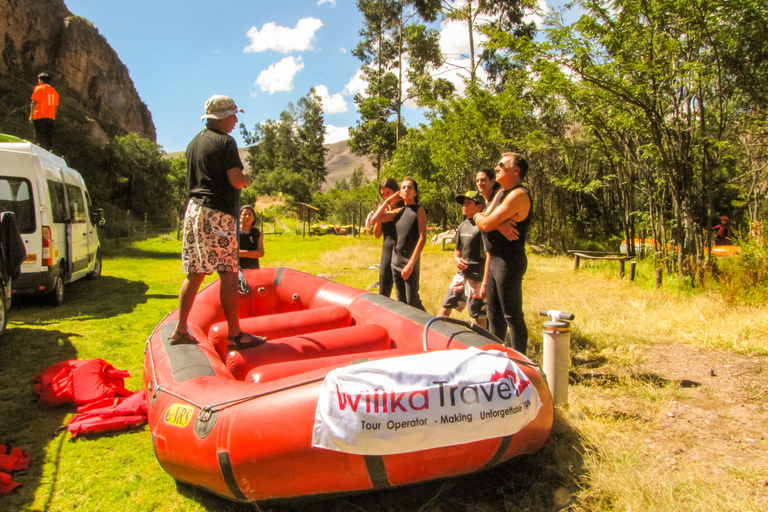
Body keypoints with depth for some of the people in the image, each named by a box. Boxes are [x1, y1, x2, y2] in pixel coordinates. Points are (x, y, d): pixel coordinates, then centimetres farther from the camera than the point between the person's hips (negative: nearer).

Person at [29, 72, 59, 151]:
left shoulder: (39, 89, 0)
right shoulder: (54, 91, 16)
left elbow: (34, 102, -6)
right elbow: (56, 107, 15)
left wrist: (31, 115, -4)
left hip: (39, 117, -5)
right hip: (50, 118, 5)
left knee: (40, 138, -7)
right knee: (49, 138, 5)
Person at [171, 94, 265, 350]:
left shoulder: (194, 142, 20)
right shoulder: (224, 142, -7)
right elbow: (237, 180, -15)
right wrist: (248, 178, 7)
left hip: (194, 209, 9)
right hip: (217, 213, -9)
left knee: (194, 273, 11)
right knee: (229, 274, -6)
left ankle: (180, 331, 14)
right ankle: (235, 334, -3)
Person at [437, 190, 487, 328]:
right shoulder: (462, 226, 11)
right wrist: (456, 259, -2)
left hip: (477, 276, -7)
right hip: (461, 273, 7)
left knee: (478, 314, 0)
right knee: (446, 305, 12)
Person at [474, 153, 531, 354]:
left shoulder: (518, 195, -16)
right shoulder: (502, 193, 17)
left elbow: (486, 224, -20)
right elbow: (484, 220, 6)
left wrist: (478, 217, 1)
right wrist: (498, 224, -14)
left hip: (509, 262, -10)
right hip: (494, 260, 10)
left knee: (512, 316, -3)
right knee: (494, 314, 18)